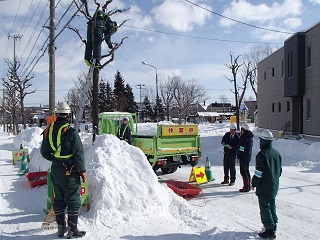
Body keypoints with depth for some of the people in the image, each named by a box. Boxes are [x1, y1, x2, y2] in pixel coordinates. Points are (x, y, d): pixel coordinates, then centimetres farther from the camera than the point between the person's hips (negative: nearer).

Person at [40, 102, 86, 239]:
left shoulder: (49, 131, 2)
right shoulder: (70, 132, -17)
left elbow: (44, 152, 10)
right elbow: (78, 153, -16)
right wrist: (82, 170, -6)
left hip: (55, 170, 6)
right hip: (70, 171, -6)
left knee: (59, 199, 17)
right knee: (73, 201, 4)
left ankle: (61, 228, 26)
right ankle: (72, 230, 10)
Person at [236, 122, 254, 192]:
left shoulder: (243, 137, -19)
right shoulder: (250, 136, 10)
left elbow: (241, 148, -19)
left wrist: (238, 157, -12)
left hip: (243, 157, -9)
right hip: (248, 157, 9)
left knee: (243, 172, -3)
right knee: (247, 171, 17)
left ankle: (246, 187, -1)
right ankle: (248, 186, 24)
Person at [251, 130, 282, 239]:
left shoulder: (262, 154, -20)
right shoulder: (277, 153, 5)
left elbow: (259, 172, -19)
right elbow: (280, 170, 14)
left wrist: (254, 184, -6)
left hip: (264, 187, -8)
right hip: (274, 186, 8)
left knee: (265, 207, 0)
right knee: (272, 205, 21)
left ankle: (270, 230, 3)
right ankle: (273, 224, 32)